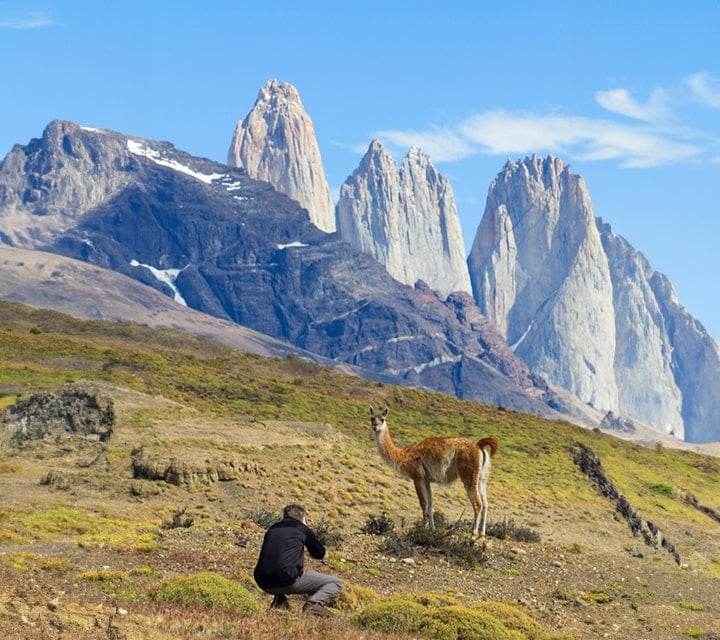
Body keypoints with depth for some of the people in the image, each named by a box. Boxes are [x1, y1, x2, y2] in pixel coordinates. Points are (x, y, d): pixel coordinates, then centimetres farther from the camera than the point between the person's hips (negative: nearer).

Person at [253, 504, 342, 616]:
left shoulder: (273, 529, 22)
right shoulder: (303, 530, 9)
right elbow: (320, 554, 20)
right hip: (288, 580, -6)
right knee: (336, 584, 7)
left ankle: (279, 598, 14)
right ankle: (314, 603, -19)